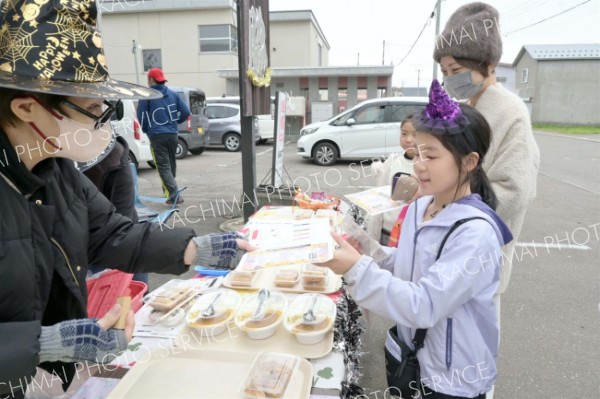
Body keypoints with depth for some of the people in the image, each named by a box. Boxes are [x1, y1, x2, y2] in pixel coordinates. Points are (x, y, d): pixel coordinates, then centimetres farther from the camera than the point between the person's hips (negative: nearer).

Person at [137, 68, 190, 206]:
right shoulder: (173, 94, 9)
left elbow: (141, 116, -6)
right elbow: (186, 112, 5)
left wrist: (146, 130, 13)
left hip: (156, 135, -5)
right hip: (172, 134, 5)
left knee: (163, 166, -2)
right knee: (171, 164, 16)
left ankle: (174, 195, -12)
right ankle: (172, 193, 25)